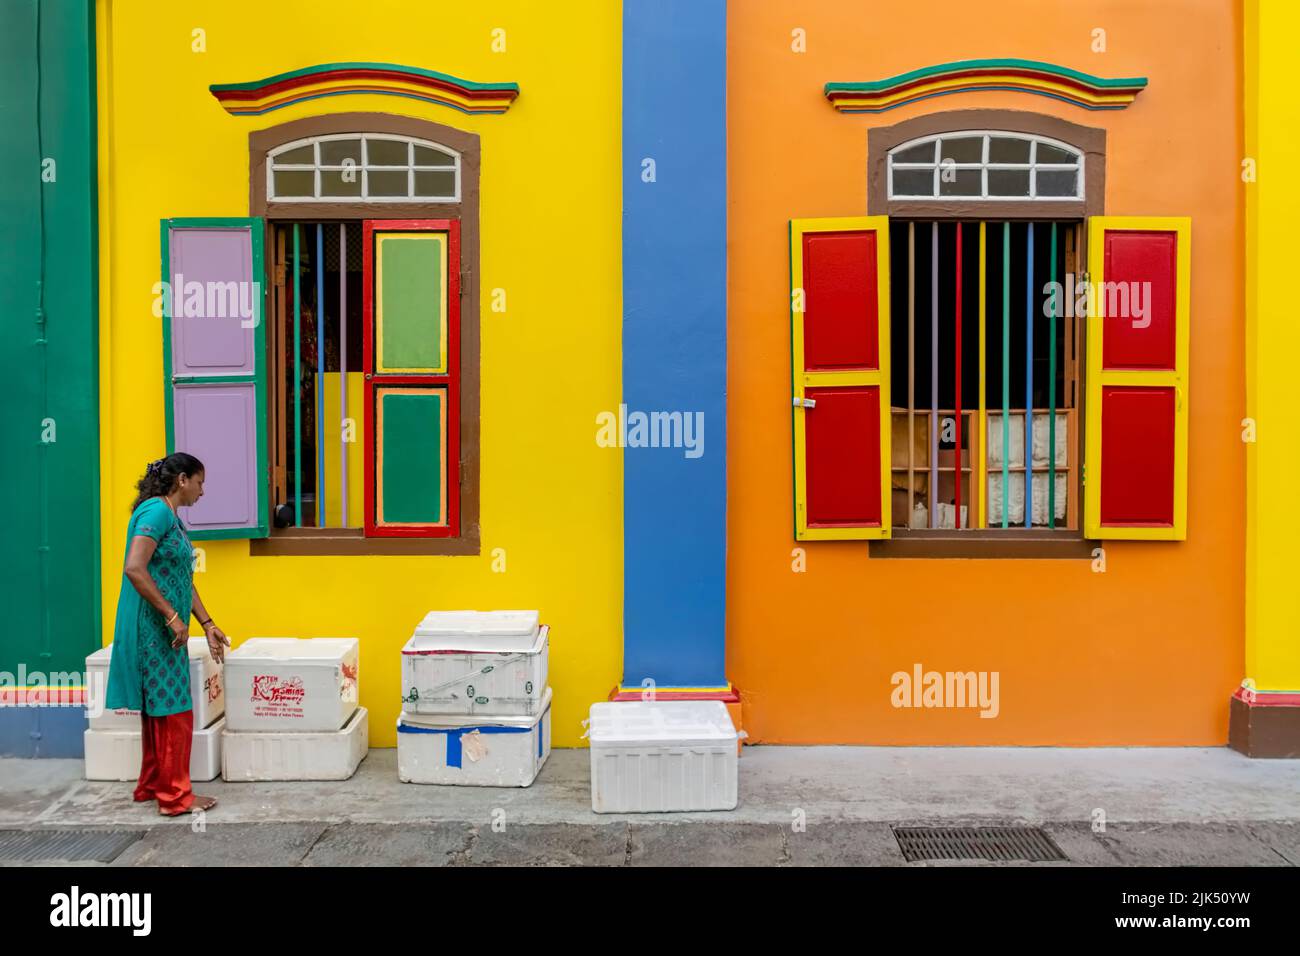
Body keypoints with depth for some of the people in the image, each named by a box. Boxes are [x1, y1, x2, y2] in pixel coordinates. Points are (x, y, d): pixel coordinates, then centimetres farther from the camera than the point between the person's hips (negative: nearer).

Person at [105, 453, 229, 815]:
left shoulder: (172, 517, 15)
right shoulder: (156, 511, -15)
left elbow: (184, 580, 18)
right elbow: (134, 569, -26)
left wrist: (207, 625, 17)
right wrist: (173, 617, -22)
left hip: (164, 630, 10)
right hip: (154, 629, -10)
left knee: (158, 709, 17)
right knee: (173, 710, -4)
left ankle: (151, 785, 28)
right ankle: (175, 796, 4)